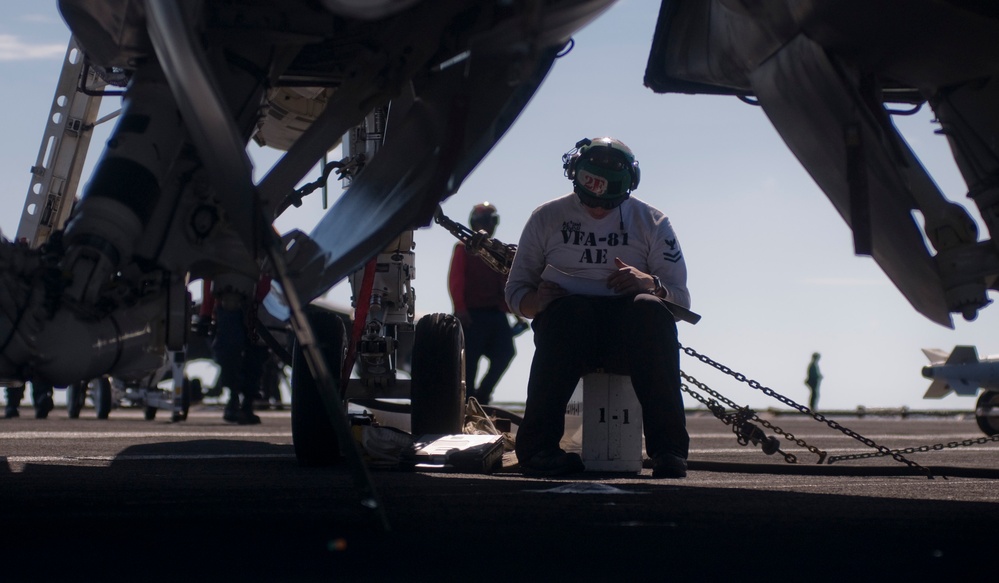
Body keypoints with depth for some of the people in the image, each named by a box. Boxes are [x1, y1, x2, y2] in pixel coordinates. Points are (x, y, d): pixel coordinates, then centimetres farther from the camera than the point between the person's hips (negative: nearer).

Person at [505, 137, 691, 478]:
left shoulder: (652, 222, 12)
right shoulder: (548, 218, 12)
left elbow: (681, 298, 6)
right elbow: (516, 291, 12)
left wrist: (651, 284, -17)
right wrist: (537, 301, -13)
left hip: (630, 335, 1)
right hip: (567, 330, 0)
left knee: (650, 309, -35)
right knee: (568, 310, -37)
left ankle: (668, 449, -37)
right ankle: (537, 446, -36)